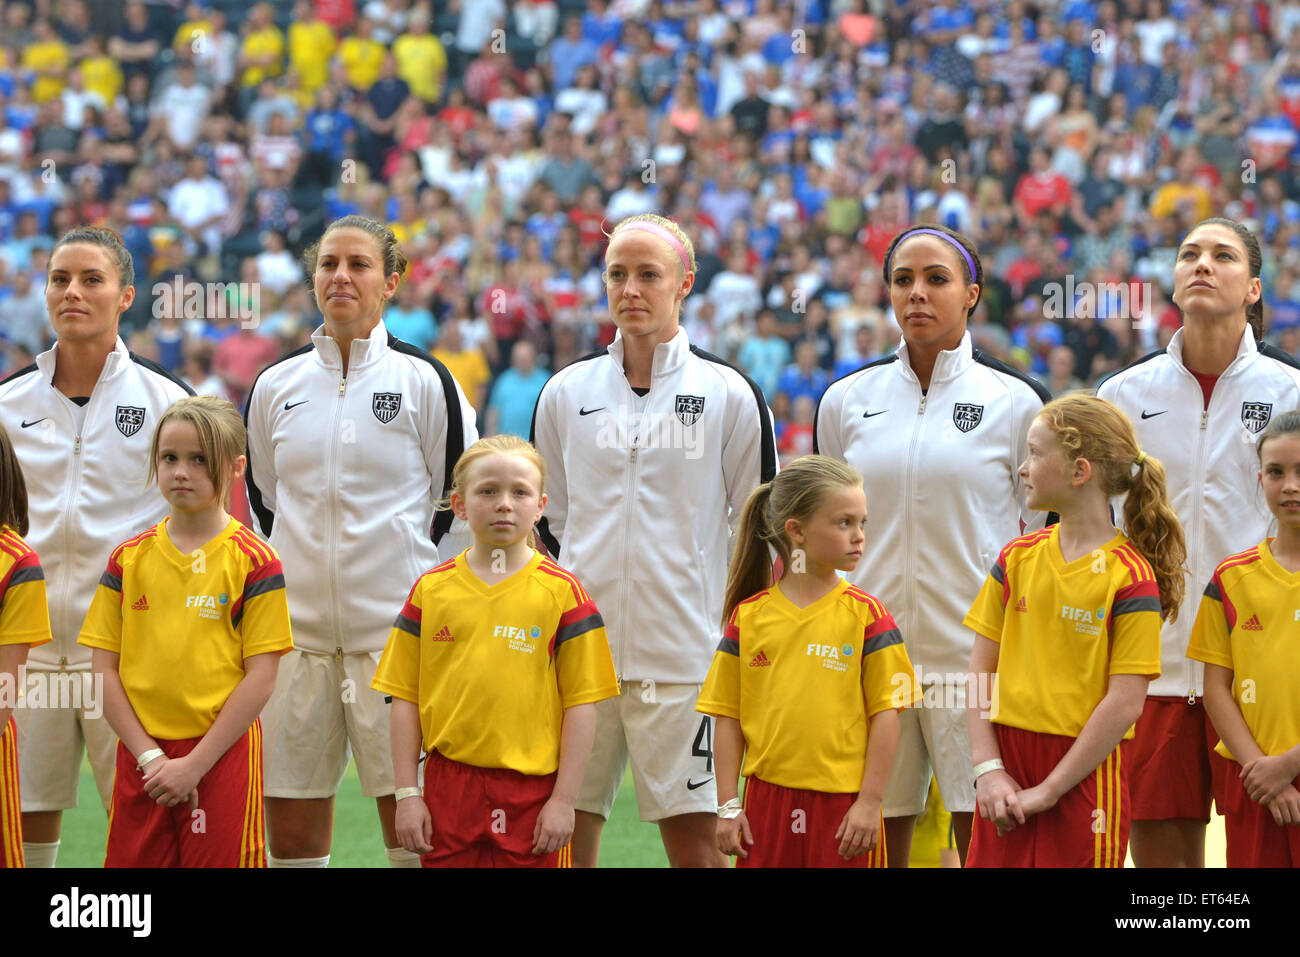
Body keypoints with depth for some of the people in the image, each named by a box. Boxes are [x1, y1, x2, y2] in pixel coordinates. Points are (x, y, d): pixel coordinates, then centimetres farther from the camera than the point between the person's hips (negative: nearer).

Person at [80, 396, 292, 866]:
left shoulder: (254, 561, -3)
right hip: (140, 759, 3)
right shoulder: (130, 559, 7)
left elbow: (260, 677, -7)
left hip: (221, 756, -3)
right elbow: (105, 669, 6)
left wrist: (195, 764, -11)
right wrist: (148, 756, -6)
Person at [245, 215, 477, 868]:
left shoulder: (424, 380, 0)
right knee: (290, 837, 3)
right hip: (296, 630, 4)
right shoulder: (275, 385, 11)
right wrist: (304, 570, 12)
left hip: (396, 630, -4)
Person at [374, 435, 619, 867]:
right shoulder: (431, 591, 6)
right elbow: (405, 698, 7)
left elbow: (581, 703, -1)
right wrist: (407, 794, 1)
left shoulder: (561, 592, 0)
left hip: (532, 792, -2)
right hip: (450, 787, 2)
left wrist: (564, 799, -6)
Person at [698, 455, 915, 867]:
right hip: (767, 802, 2)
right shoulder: (748, 617, 5)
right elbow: (727, 718, 7)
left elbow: (886, 714, -2)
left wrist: (869, 802, -6)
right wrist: (728, 806, 3)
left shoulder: (866, 615, -1)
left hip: (843, 806, -2)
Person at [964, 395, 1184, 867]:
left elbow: (1125, 703, -12)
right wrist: (988, 770, -5)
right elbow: (981, 671, 7)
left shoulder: (1130, 576, -9)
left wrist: (1047, 791, -12)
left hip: (1083, 774, -4)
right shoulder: (1018, 558, 8)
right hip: (1006, 761, 4)